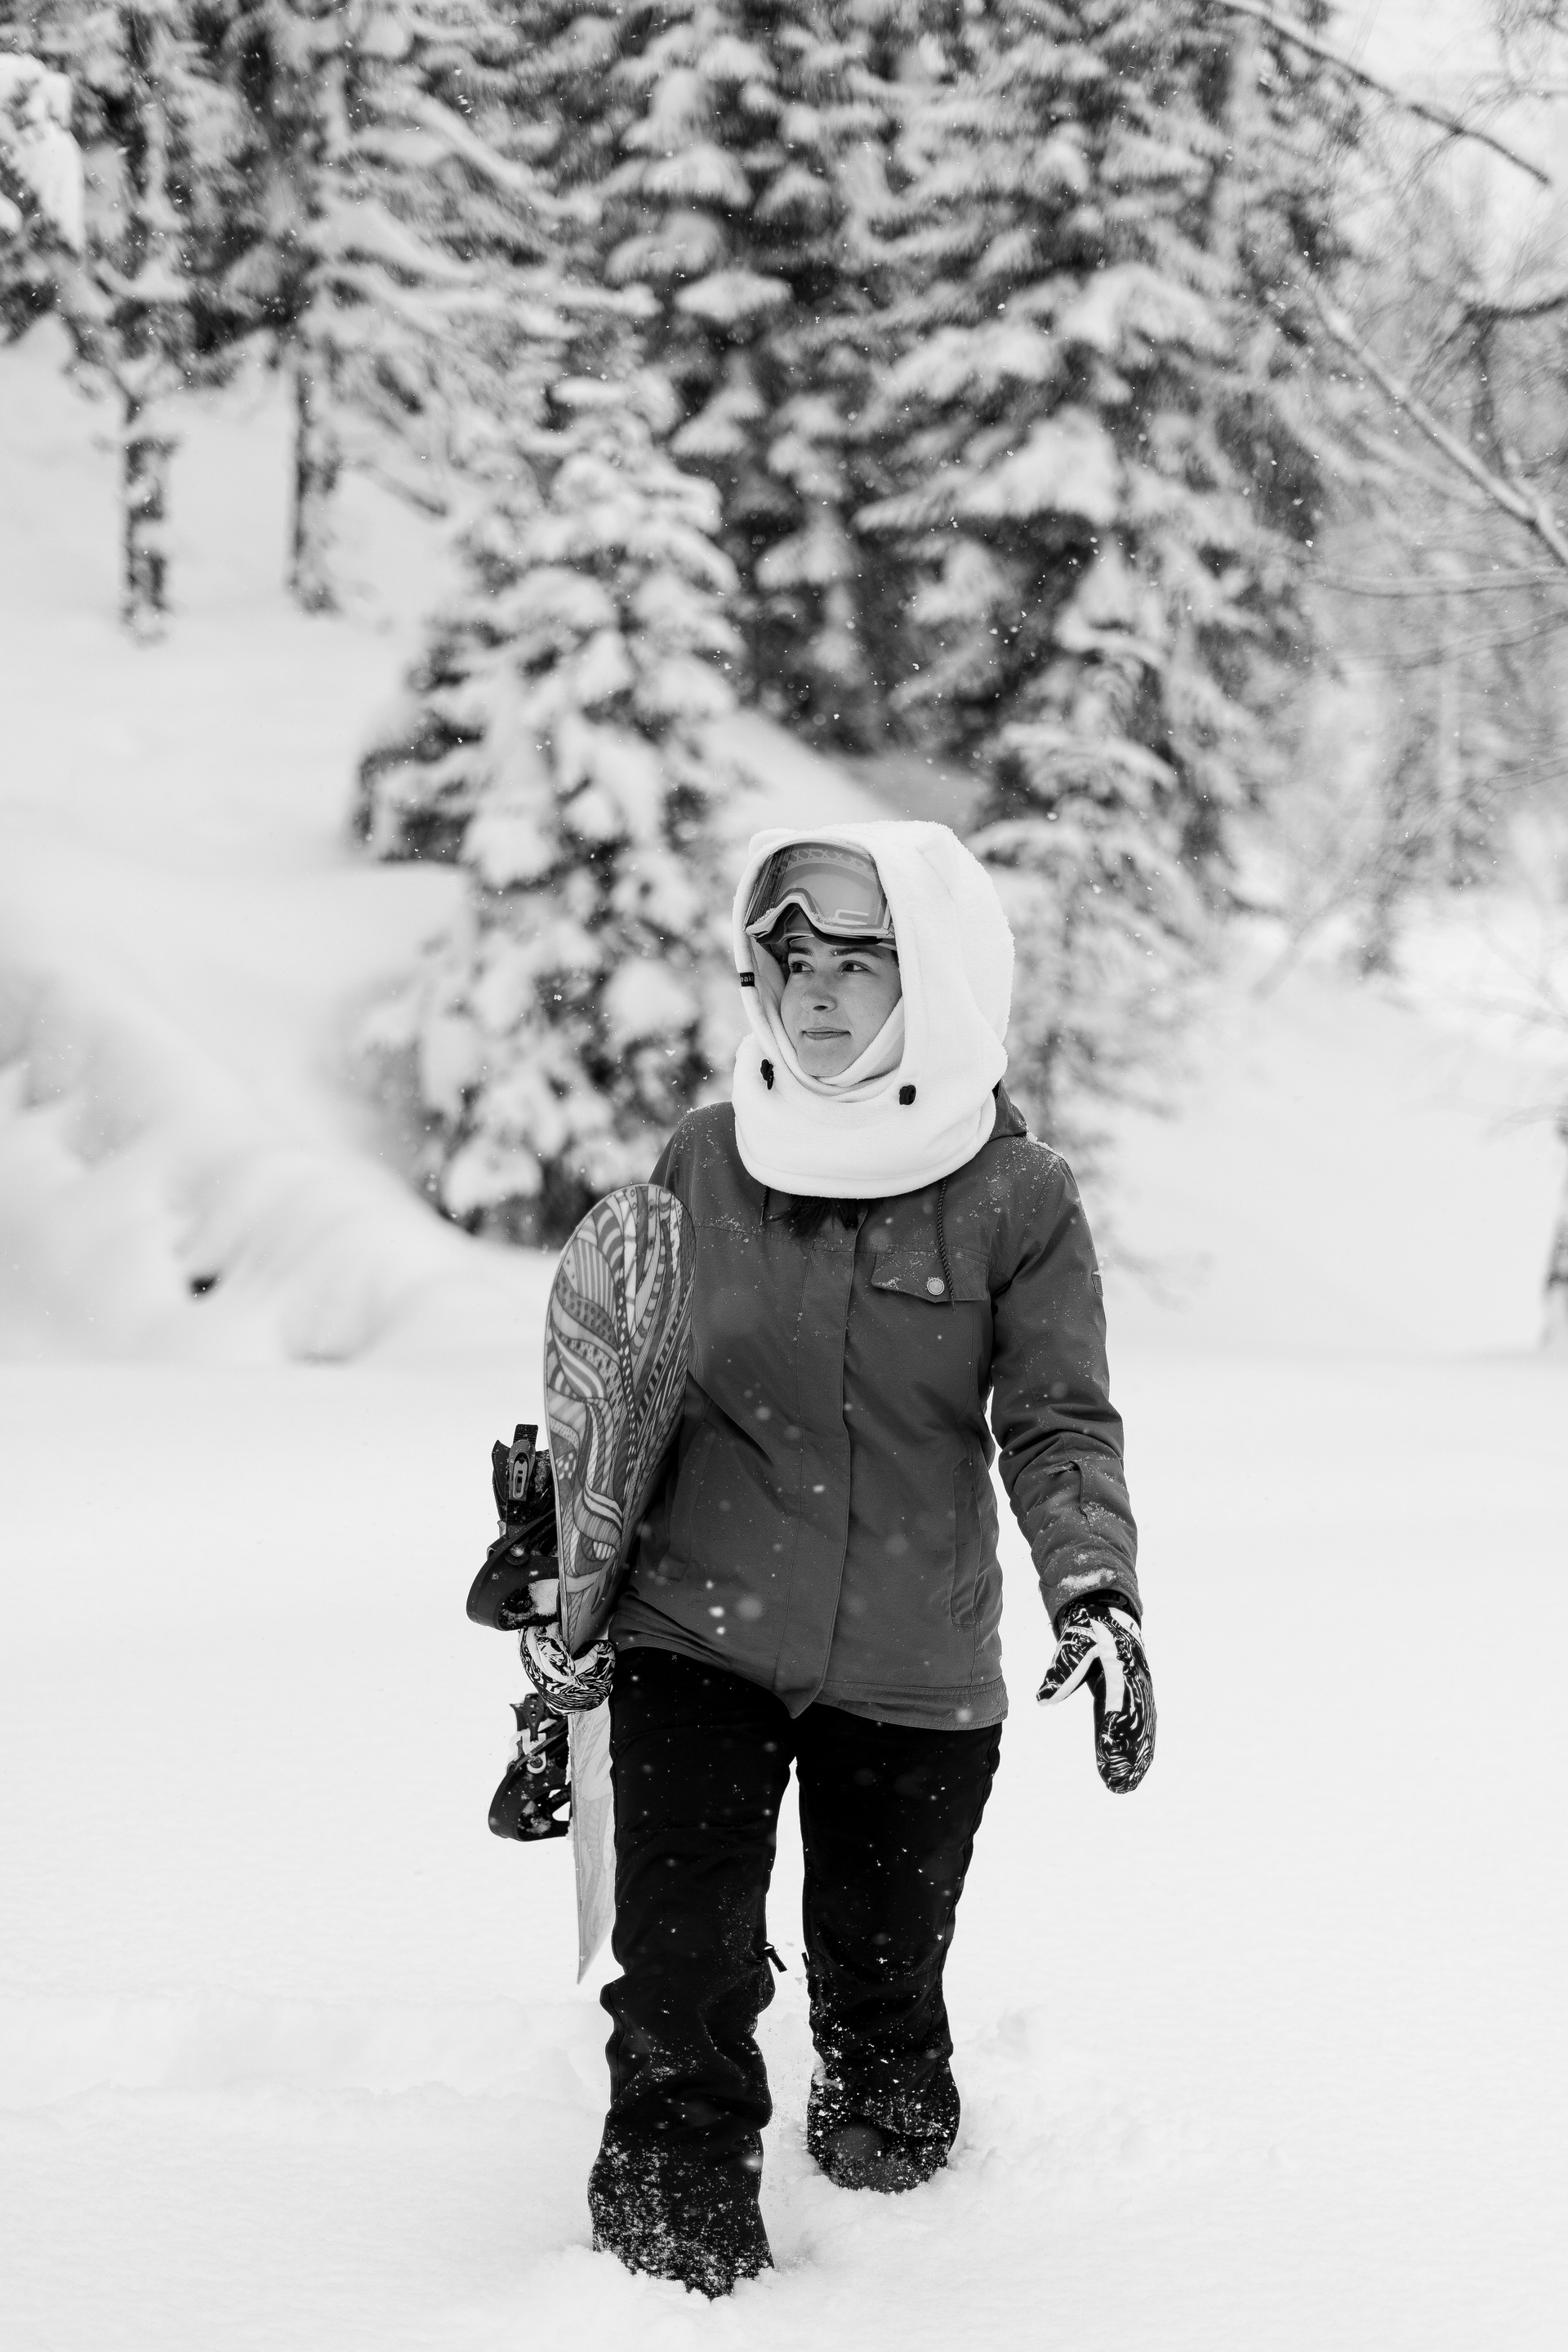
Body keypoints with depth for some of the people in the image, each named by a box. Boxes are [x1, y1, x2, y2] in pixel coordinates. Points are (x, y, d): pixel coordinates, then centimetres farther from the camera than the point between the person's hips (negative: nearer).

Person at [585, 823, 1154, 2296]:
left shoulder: (1017, 1198, -5)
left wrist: (1095, 1591, -22)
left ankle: (888, 2149, 42)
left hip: (918, 1672, 0)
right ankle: (674, 2248, 5)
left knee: (882, 1977, 13)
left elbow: (1059, 1426, -7)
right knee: (680, 1975, -8)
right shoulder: (708, 1162, 1)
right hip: (695, 1639, 1)